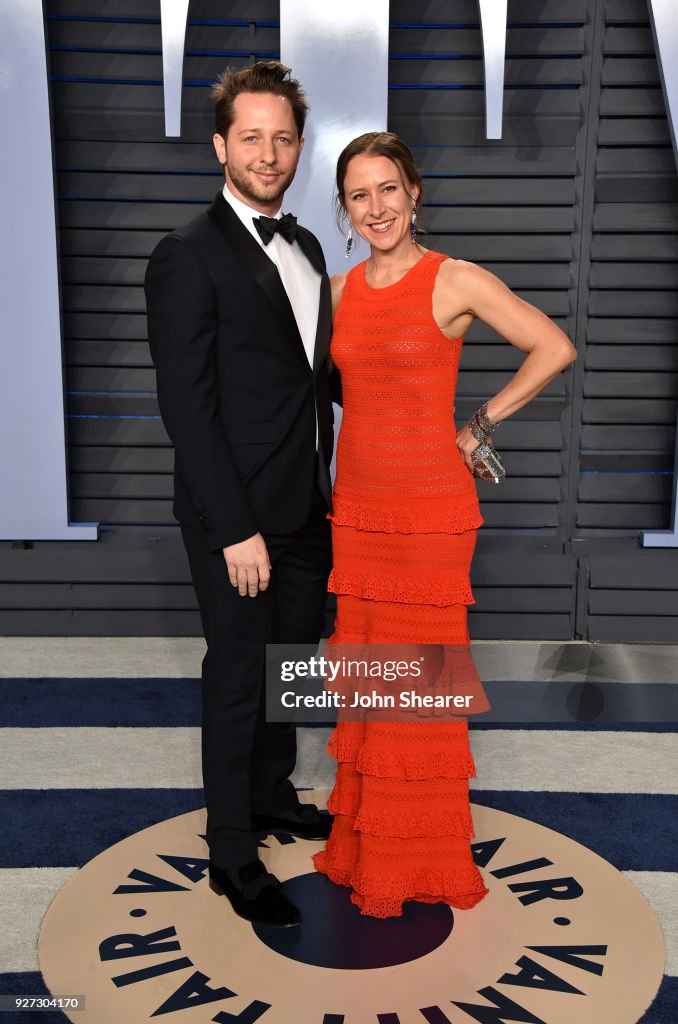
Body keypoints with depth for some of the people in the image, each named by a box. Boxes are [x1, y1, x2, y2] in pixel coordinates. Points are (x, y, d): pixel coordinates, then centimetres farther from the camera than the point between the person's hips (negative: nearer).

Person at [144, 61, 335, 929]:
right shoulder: (188, 257, -12)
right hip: (237, 515, -7)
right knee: (237, 678, 5)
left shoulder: (305, 248, 12)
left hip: (306, 508, 7)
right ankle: (232, 856, 24)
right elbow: (187, 405, -17)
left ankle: (272, 795, 42)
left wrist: (326, 489, 9)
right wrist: (236, 529, -19)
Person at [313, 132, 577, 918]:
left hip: (430, 506, -5)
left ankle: (420, 858, 24)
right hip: (355, 501, 5)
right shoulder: (340, 289, 9)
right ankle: (365, 838, 31)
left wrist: (479, 428, -6)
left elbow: (554, 349, -6)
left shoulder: (456, 282, -7)